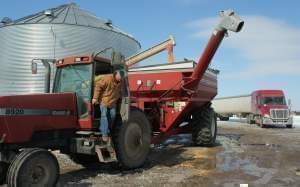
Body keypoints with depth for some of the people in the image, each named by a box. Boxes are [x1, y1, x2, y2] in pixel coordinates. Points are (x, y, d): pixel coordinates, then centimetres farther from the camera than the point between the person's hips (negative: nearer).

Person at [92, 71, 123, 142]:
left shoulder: (121, 82, -5)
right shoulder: (107, 79, -24)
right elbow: (98, 87, -20)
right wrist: (95, 98, -21)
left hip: (113, 101, 6)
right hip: (104, 100, -6)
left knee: (112, 115, 5)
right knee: (104, 115, -9)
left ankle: (103, 128, 23)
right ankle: (104, 134, -8)